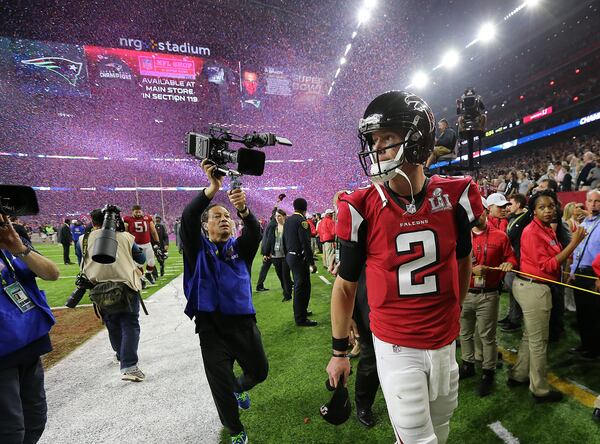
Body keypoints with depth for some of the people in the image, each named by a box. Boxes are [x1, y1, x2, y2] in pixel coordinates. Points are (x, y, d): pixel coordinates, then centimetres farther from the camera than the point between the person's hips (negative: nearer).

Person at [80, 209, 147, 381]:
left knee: (112, 325, 21)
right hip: (126, 285, -3)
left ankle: (121, 355, 41)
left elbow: (84, 263, 20)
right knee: (130, 325, -1)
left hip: (99, 288, 3)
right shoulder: (124, 236, 3)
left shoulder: (85, 239, 7)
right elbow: (141, 258, 11)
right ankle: (128, 366, -13)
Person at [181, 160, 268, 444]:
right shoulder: (198, 248, -1)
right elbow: (187, 218, -20)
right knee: (221, 387, 6)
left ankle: (239, 388, 53)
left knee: (259, 371, 18)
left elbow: (254, 232, -18)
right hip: (211, 326, -2)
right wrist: (212, 189, -34)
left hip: (243, 321, 3)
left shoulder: (238, 247, 4)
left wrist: (244, 210, -40)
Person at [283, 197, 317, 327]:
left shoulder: (288, 220, 10)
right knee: (302, 287, -2)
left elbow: (284, 241, 16)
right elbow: (306, 243, -21)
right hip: (300, 258, -9)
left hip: (290, 257, 9)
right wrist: (311, 262, -18)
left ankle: (301, 311, 35)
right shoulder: (301, 221, -16)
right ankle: (301, 319, 3)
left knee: (298, 285, 21)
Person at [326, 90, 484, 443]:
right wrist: (339, 351, 0)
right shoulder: (362, 209, -15)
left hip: (445, 343, 4)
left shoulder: (455, 196, -8)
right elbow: (345, 285, -5)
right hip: (396, 347, -3)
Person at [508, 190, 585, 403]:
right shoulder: (532, 232, -17)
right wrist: (574, 243, -22)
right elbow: (547, 266, -20)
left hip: (533, 287, 9)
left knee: (530, 336, 20)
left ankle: (518, 376, 35)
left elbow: (553, 259, 11)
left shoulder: (548, 229, 11)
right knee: (538, 341, 3)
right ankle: (540, 391, 18)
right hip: (534, 288, -9)